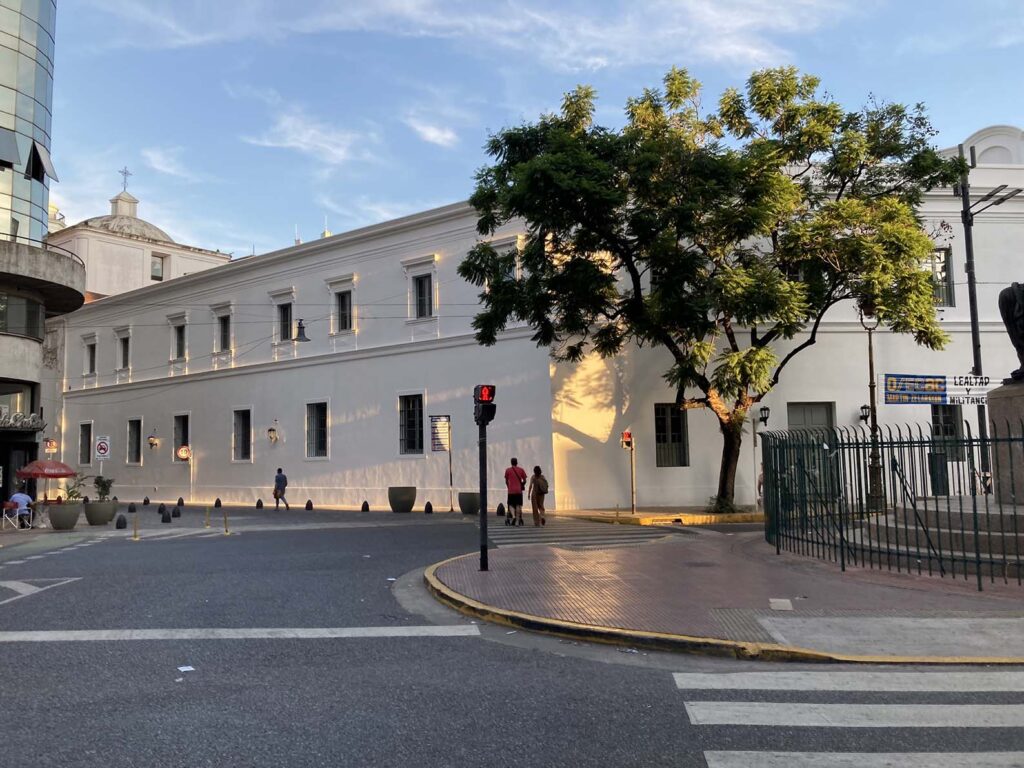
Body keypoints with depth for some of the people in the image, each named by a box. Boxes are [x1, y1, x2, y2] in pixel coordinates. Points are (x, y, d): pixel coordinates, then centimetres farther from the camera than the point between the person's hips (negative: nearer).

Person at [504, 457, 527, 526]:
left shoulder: (508, 470, 2)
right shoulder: (521, 470, 4)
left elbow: (506, 481, 7)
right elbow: (524, 481, 5)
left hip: (511, 491, -1)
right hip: (519, 490, 1)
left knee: (511, 505, 7)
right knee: (518, 505, 6)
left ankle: (513, 516, -18)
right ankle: (517, 521, 3)